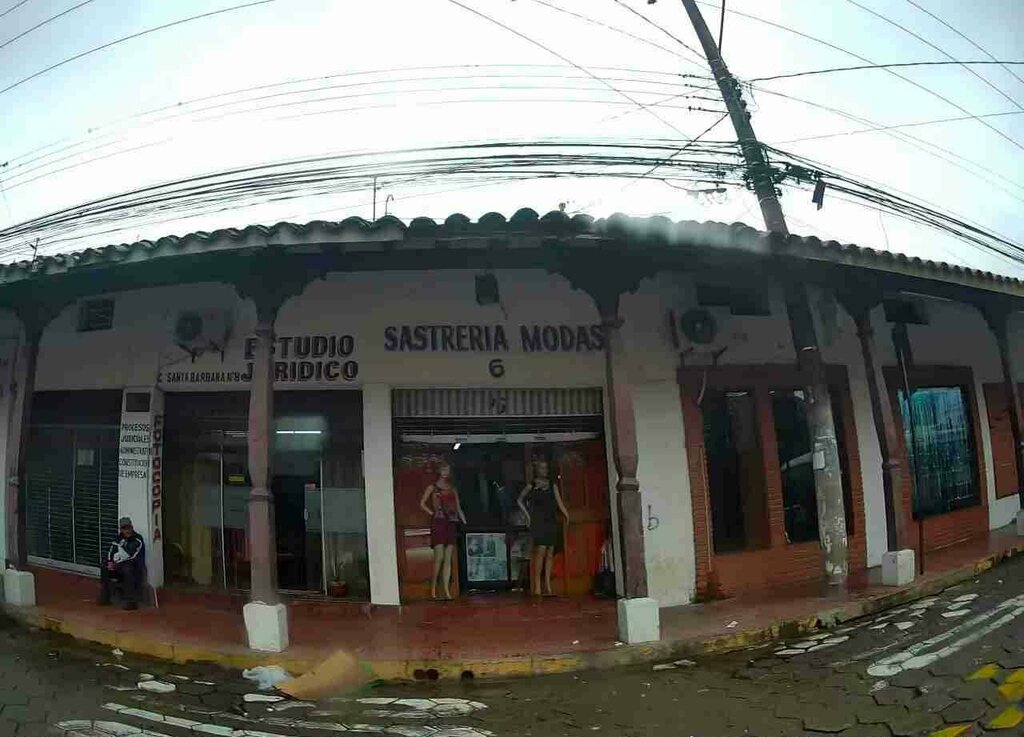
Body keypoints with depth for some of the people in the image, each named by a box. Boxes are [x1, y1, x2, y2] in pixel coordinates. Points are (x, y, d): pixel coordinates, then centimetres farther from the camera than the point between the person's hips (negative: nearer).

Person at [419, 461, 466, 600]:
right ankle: (433, 589, -1)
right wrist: (432, 513, -6)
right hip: (438, 523, -4)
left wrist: (465, 522, 7)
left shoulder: (453, 489, 17)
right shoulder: (432, 487, 6)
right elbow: (422, 504, 2)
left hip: (451, 524, 4)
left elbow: (458, 508, 16)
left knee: (448, 559, 2)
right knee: (439, 557, -10)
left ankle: (447, 591, 3)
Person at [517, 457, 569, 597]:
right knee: (540, 552, -13)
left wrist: (566, 516, -5)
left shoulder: (553, 485, 13)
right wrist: (527, 515, 4)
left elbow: (559, 503, 7)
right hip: (538, 523, -4)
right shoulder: (531, 486, 4)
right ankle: (537, 587, -12)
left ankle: (547, 587, 8)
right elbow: (520, 500, 12)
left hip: (552, 522, 4)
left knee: (550, 554, 4)